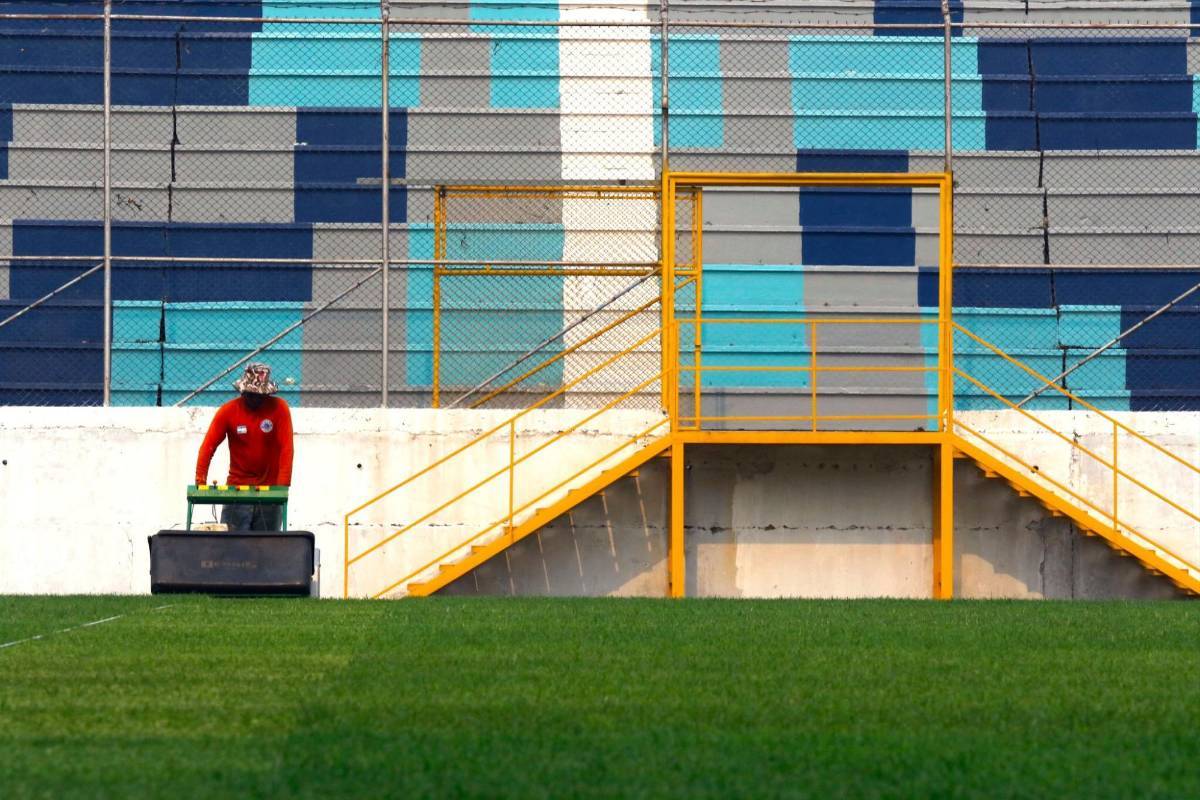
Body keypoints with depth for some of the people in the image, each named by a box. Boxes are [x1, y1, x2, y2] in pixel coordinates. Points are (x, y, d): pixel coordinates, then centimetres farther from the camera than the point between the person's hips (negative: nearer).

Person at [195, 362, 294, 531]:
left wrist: (282, 485, -19)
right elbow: (208, 446, -5)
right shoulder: (228, 411, -2)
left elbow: (286, 448, -10)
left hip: (269, 487, 0)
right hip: (237, 487, 0)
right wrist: (200, 481, -16)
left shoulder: (278, 408, -5)